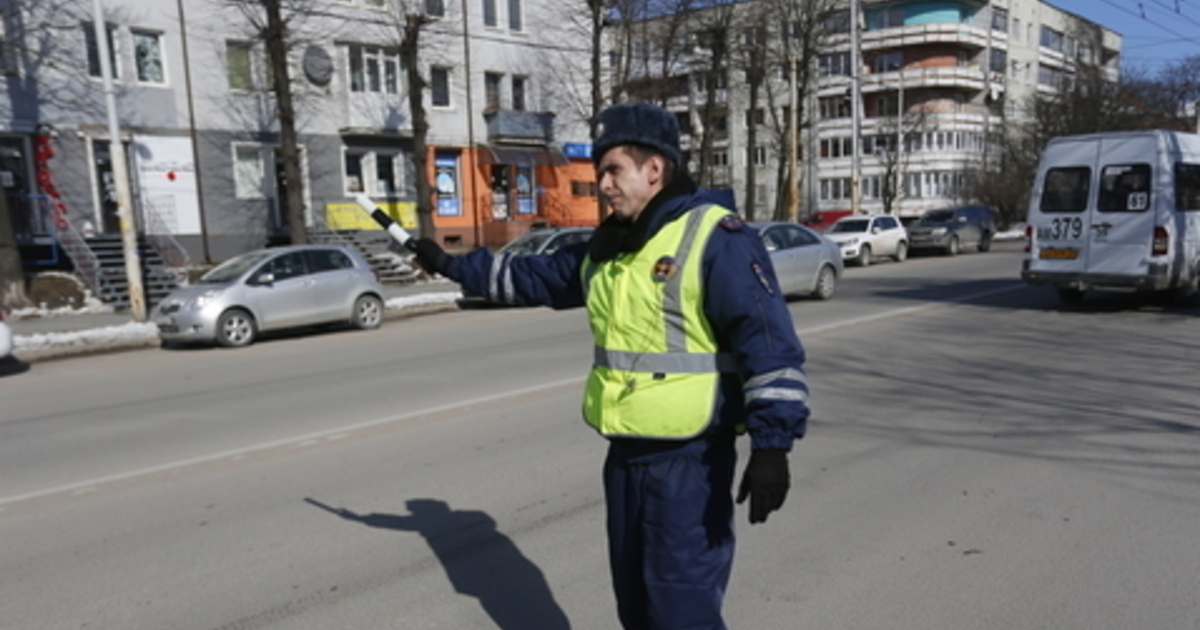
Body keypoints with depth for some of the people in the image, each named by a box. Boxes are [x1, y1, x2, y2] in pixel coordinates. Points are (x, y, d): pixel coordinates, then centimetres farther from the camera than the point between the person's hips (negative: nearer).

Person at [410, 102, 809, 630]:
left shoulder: (715, 237, -15)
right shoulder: (607, 247, 11)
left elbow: (769, 343, -20)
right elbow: (534, 277, 23)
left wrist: (772, 443, -25)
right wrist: (450, 264, 27)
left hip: (690, 460, -8)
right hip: (625, 454, 8)